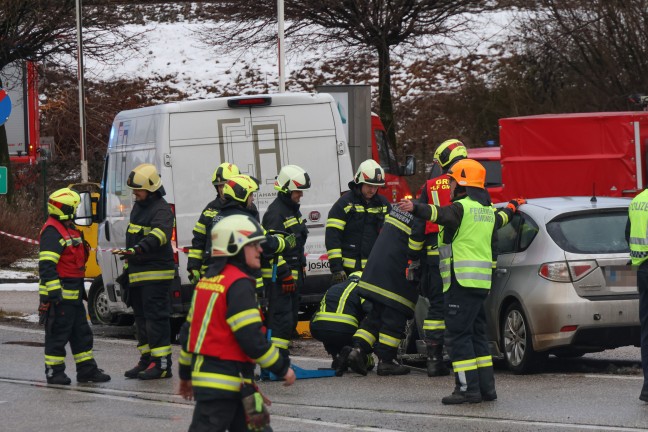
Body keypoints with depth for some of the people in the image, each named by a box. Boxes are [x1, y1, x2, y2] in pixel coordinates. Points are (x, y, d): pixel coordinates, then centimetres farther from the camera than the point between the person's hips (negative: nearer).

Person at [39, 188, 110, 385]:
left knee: (81, 333, 12)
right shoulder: (52, 232, -15)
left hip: (73, 294, 10)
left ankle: (87, 369, 17)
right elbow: (46, 265, -22)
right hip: (59, 295, -10)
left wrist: (81, 290, 28)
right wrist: (54, 292, -27)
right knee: (57, 335, -3)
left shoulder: (70, 230, 18)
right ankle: (54, 372, 3)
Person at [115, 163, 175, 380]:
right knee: (141, 317, 15)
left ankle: (162, 364, -10)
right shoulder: (138, 207, 17)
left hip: (156, 273, -10)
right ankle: (146, 360, 23)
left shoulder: (161, 210, -14)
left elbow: (159, 235, -34)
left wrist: (137, 249, -48)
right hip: (138, 273, 10)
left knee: (156, 317, -11)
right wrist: (127, 268, 28)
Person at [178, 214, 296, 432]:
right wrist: (282, 368, -9)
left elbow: (189, 329, 18)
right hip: (223, 380, -10)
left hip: (202, 371, 10)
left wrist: (186, 373, 26)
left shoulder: (208, 279, 13)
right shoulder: (239, 284, -16)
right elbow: (251, 338, -20)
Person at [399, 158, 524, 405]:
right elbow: (498, 220, 43)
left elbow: (441, 215, -31)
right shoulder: (486, 210, 19)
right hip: (481, 282, 9)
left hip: (462, 282, -9)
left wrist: (416, 209, -49)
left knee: (458, 335, -8)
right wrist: (511, 209, 66)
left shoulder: (462, 207, -10)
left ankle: (468, 388, -12)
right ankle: (486, 387, 15)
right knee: (476, 334, 15)